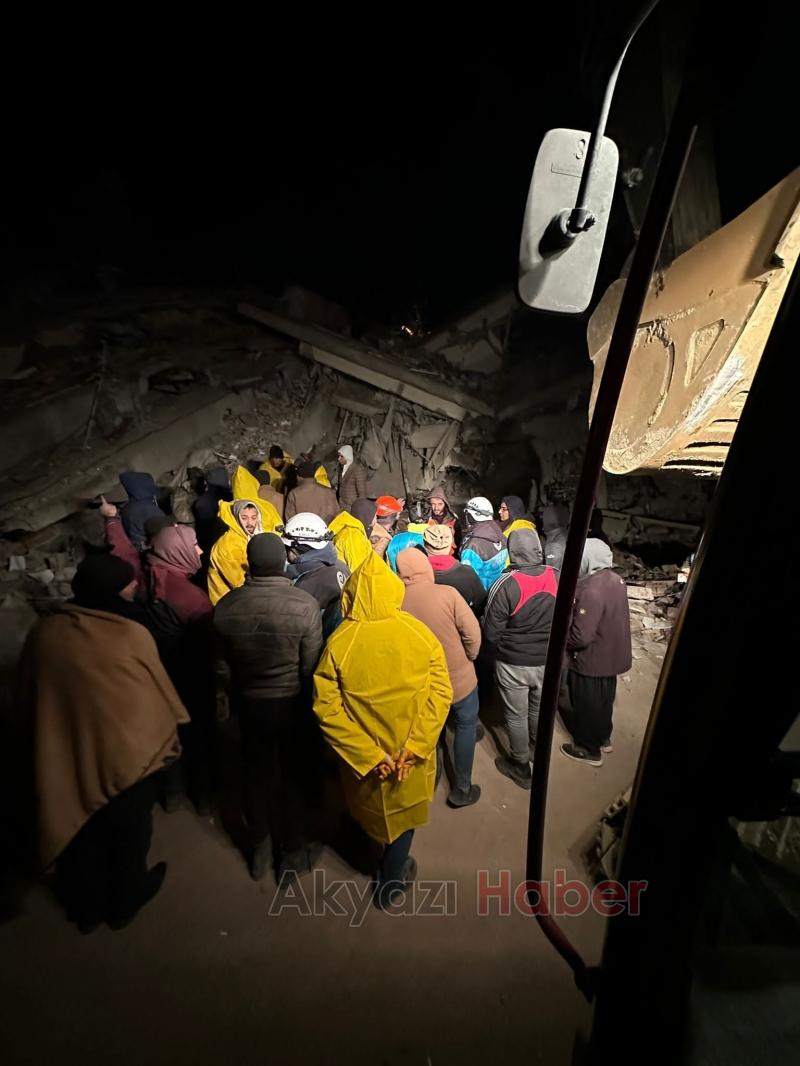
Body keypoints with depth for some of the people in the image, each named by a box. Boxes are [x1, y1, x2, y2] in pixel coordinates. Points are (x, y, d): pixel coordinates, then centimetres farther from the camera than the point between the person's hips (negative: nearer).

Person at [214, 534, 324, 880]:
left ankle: (259, 850, 48)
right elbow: (311, 666, -19)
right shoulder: (305, 604, -27)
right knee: (293, 776, 21)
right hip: (292, 702, -2)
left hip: (248, 702, 3)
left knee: (256, 774, 26)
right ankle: (292, 851, 43)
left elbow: (224, 659, -2)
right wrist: (312, 702, 0)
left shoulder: (226, 606, -16)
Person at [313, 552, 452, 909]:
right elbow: (441, 693, -18)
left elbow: (327, 708, -20)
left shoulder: (338, 643, -23)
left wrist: (367, 754, -15)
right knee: (402, 809, 29)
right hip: (409, 755, -1)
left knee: (371, 809, 34)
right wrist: (414, 747, -14)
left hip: (363, 756, 2)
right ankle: (391, 882, 52)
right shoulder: (420, 634, -20)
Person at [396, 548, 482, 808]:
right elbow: (472, 632, -19)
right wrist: (469, 658, 1)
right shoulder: (447, 593, -23)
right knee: (466, 726, 22)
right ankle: (462, 789, 32)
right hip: (459, 679, -3)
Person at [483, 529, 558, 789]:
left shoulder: (506, 585, -27)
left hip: (514, 663, -5)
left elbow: (491, 633, -18)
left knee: (516, 715, 17)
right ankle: (536, 747, 53)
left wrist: (500, 649, 3)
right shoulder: (557, 577, -13)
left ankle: (521, 766, 37)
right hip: (548, 659, 5)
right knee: (539, 708, 28)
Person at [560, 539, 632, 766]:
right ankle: (603, 738, 49)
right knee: (603, 700, 28)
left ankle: (589, 750, 35)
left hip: (591, 662, -8)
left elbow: (580, 637, -32)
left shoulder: (591, 592, -33)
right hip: (612, 656, 8)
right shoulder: (615, 580, -5)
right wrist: (574, 611, 9)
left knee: (586, 706, 15)